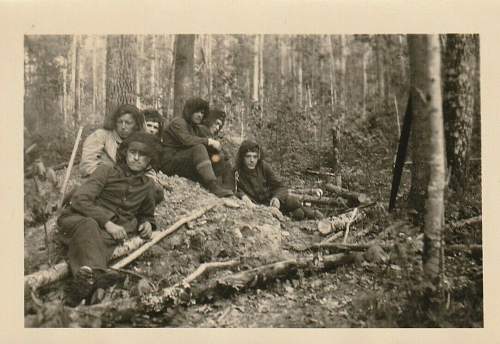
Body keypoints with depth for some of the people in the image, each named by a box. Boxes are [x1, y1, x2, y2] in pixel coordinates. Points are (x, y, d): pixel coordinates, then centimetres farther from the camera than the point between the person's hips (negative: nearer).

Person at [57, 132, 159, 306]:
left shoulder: (147, 185, 21)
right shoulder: (106, 171, 9)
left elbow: (146, 214, 38)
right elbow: (80, 200, -3)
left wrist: (146, 223, 12)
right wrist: (107, 222, -16)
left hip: (110, 232, 2)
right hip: (77, 220, -2)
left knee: (103, 239, -36)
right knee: (88, 226, -39)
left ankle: (83, 282, -62)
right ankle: (94, 271, -66)